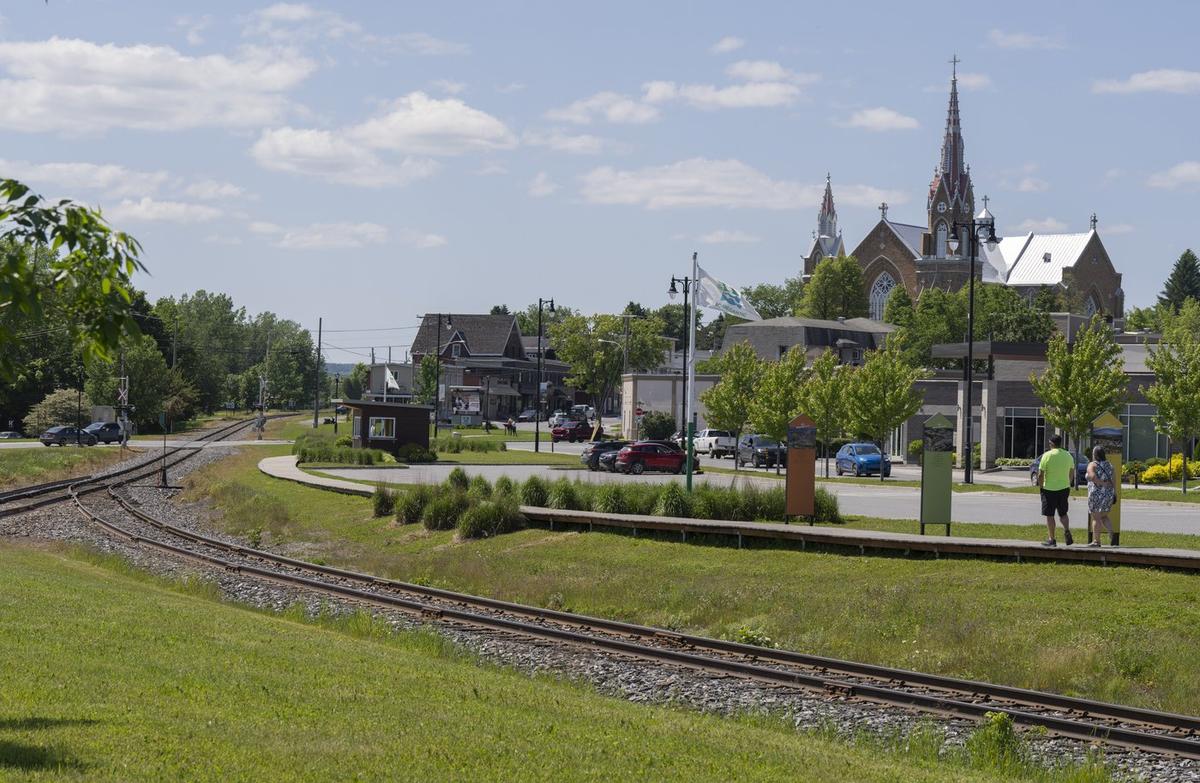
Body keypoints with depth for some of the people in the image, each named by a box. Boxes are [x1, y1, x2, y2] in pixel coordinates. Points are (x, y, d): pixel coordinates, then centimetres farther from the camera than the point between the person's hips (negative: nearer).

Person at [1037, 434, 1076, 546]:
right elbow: (1072, 473, 13)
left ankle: (1052, 539, 5)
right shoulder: (1068, 456, 4)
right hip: (1064, 488, 4)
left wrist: (1041, 486, 1)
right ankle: (1067, 531, -8)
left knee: (1049, 515, 4)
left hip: (1049, 489, -4)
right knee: (1063, 513, 17)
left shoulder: (1047, 456, -11)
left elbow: (1040, 475, -12)